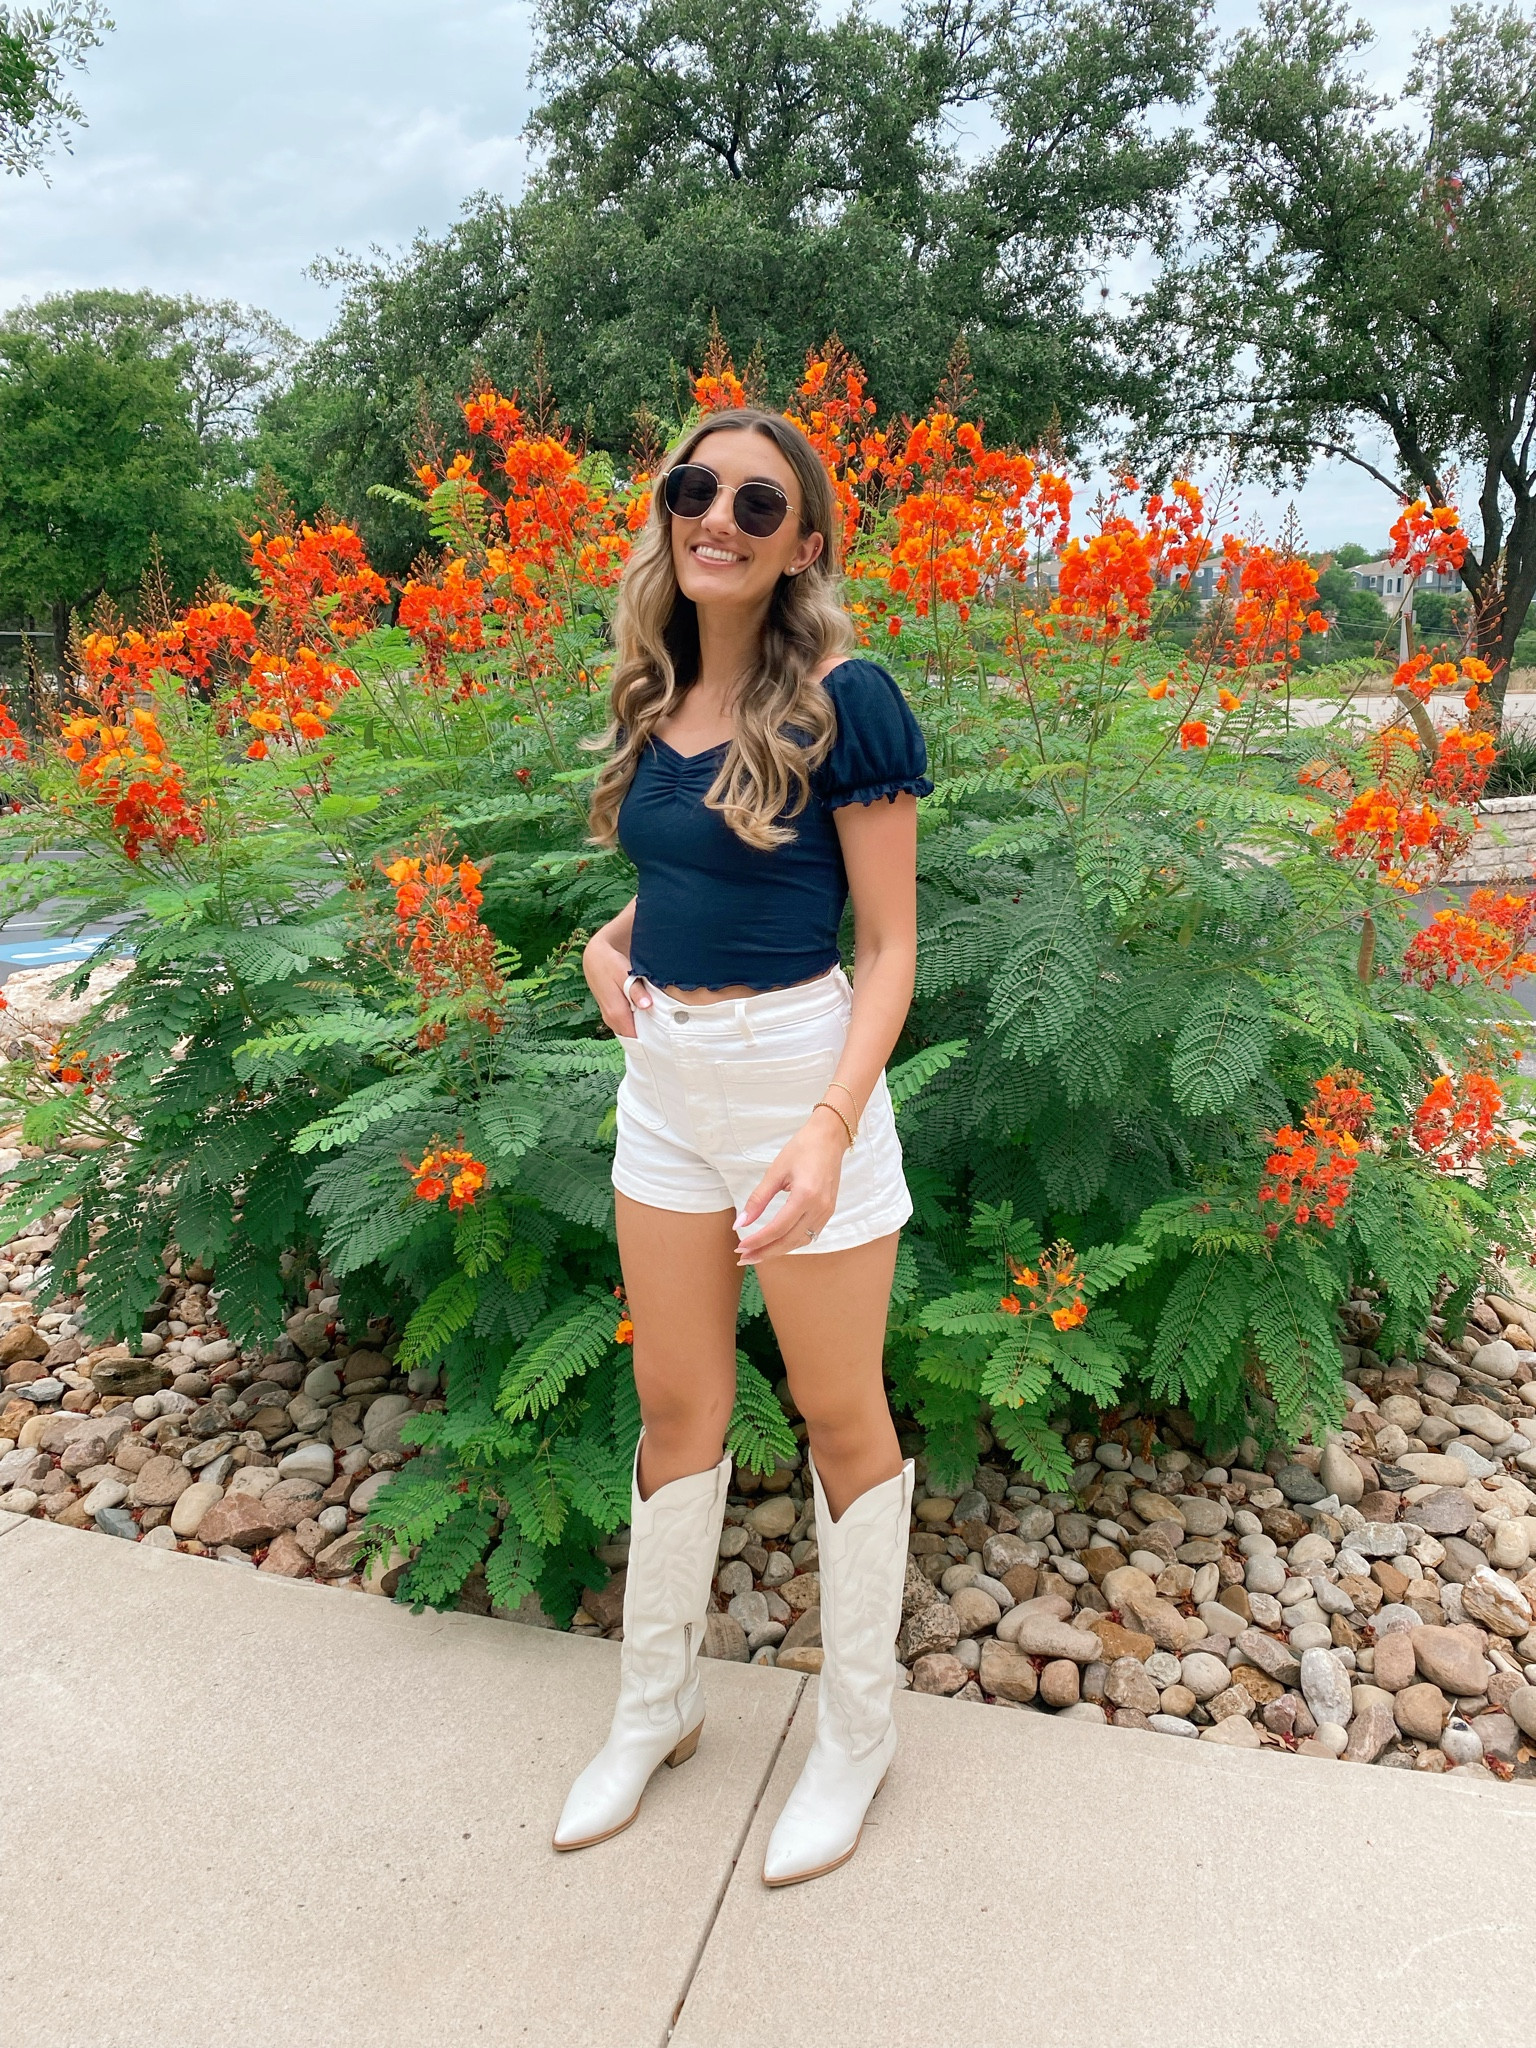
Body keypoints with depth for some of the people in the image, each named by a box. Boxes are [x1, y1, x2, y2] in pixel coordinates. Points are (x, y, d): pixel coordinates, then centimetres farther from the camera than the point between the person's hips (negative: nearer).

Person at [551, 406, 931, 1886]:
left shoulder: (843, 701, -13)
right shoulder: (653, 701, 6)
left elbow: (889, 944, -13)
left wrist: (829, 1127, -25)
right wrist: (609, 941, 2)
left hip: (802, 1075, -6)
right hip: (663, 1083, 6)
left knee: (841, 1415, 11)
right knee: (674, 1406, 17)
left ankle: (857, 1731, 34)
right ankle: (656, 1706, 38)